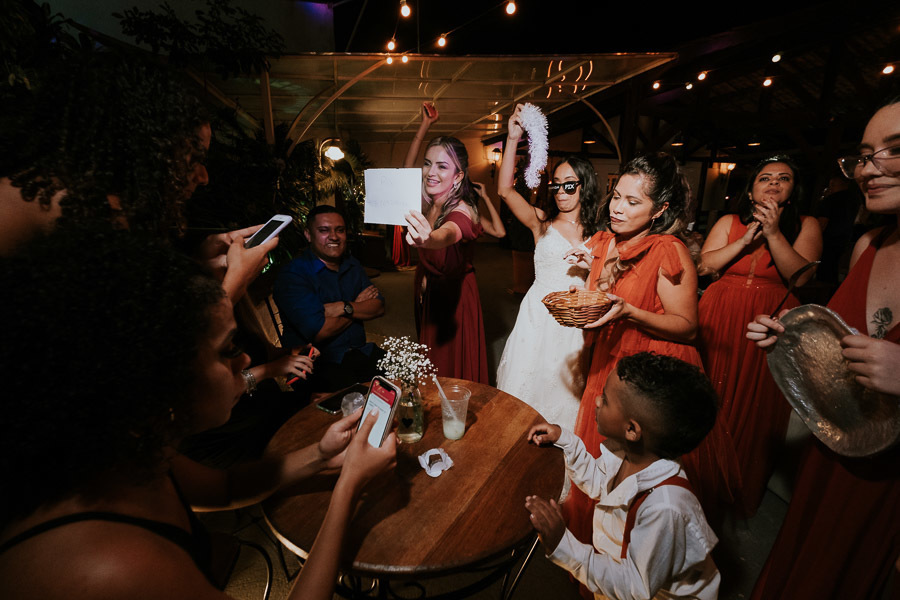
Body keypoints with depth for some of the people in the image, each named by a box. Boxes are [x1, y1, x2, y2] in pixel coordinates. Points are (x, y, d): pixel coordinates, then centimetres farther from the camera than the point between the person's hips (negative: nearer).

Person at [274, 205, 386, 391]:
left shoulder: (352, 265, 14)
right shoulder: (292, 274, -9)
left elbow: (379, 307, 4)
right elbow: (319, 332, -19)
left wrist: (344, 308, -15)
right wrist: (359, 304, -4)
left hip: (361, 353, 7)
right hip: (319, 365, -6)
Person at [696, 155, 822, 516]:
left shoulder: (805, 226, 4)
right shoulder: (729, 222, 7)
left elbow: (801, 277, -9)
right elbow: (705, 265, -3)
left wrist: (773, 233, -15)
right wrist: (748, 239, -10)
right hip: (719, 322, 1)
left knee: (754, 407, 9)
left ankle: (743, 487, 31)